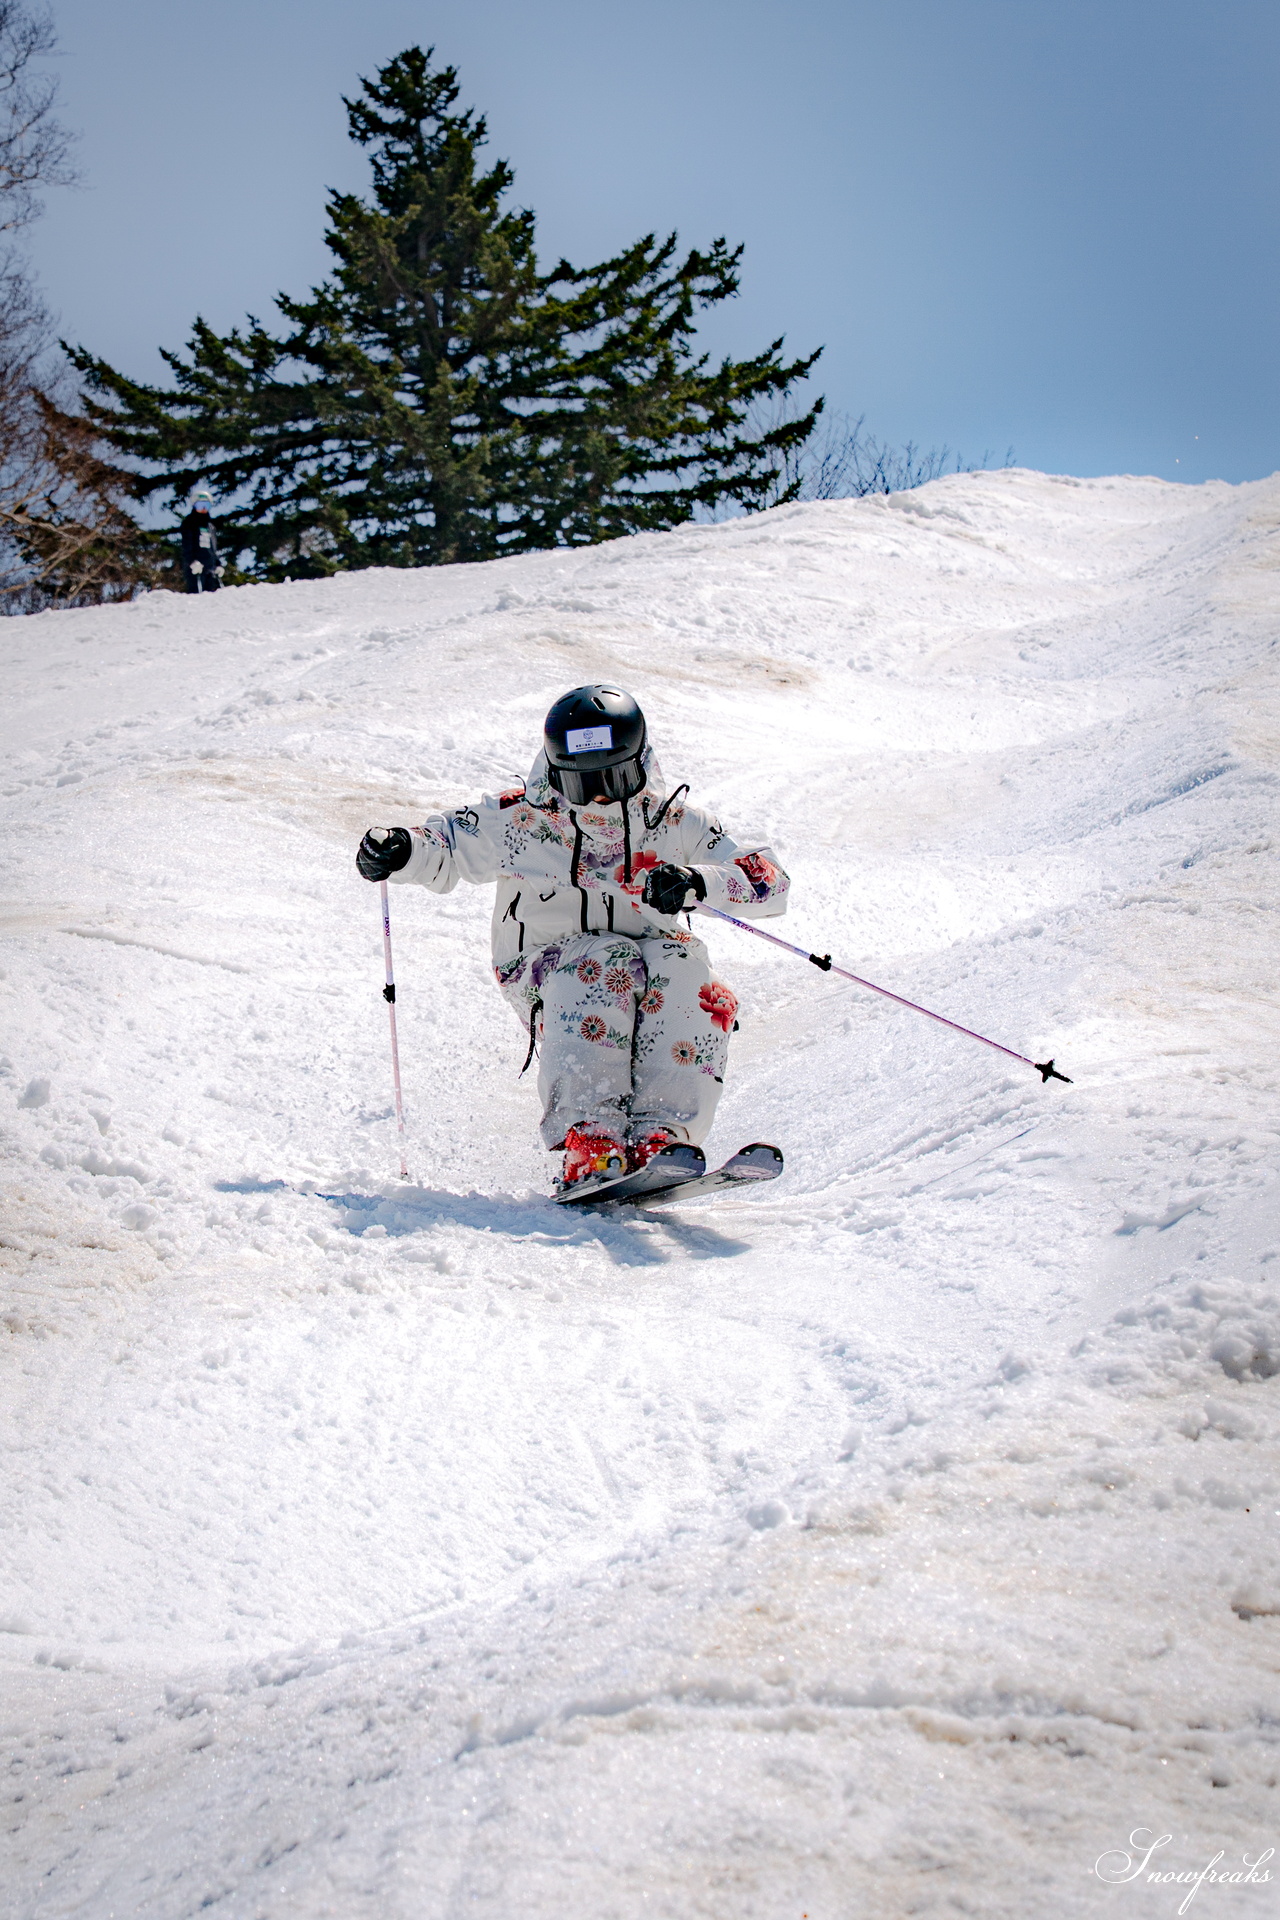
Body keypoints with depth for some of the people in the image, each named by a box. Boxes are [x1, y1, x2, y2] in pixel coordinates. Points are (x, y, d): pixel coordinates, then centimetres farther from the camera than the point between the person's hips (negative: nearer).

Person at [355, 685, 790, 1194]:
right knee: (607, 963, -34)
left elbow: (770, 881, -7)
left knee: (681, 964, -30)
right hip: (546, 976, -2)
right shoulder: (523, 820, -5)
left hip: (650, 995, 2)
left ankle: (661, 1133, -40)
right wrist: (397, 849, -19)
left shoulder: (674, 824, -2)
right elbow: (444, 847, 4)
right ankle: (589, 1141, -45)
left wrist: (699, 883, -26)